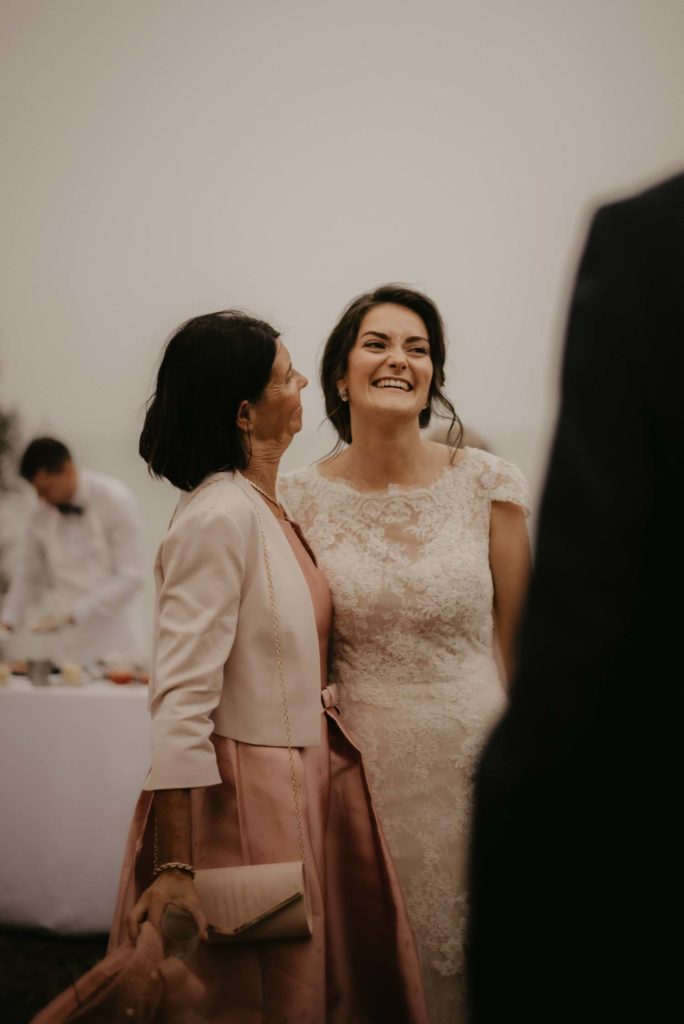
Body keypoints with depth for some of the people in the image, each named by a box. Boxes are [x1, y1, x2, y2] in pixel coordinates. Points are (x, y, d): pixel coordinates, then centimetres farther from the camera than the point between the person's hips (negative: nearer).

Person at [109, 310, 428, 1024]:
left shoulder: (271, 508, 9)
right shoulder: (218, 517, -19)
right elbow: (181, 697, -24)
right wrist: (172, 867, -27)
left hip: (301, 788, 9)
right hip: (245, 797, -9)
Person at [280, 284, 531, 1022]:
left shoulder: (486, 484, -3)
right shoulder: (301, 501, -2)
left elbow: (521, 638, 4)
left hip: (472, 758, 0)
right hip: (362, 763, 0)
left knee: (470, 961, 8)